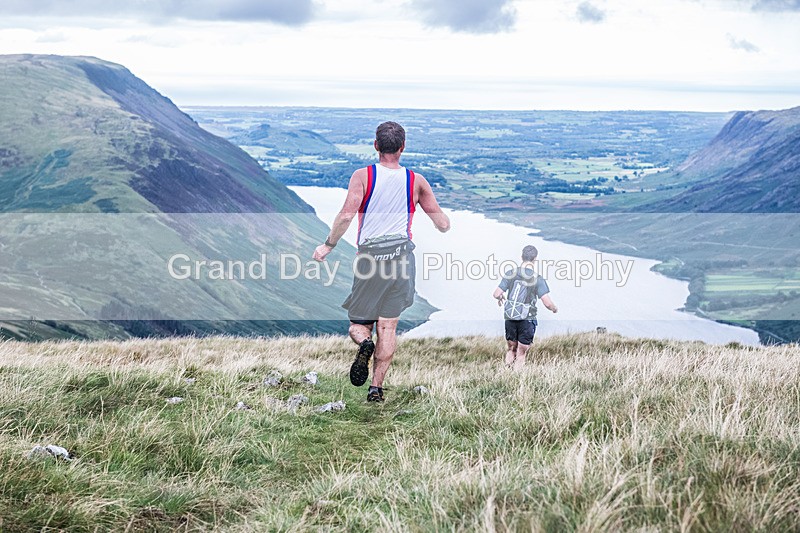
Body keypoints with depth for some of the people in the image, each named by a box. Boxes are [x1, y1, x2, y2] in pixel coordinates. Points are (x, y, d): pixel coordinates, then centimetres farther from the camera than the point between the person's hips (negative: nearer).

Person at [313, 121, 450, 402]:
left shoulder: (363, 176, -4)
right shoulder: (417, 181, 3)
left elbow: (346, 215, -16)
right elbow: (443, 225, 6)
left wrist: (328, 245, -3)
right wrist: (444, 219, 30)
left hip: (368, 257, -1)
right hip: (401, 257, 1)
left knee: (358, 324, 13)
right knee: (387, 326, 7)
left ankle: (364, 344, -21)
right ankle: (377, 387, 1)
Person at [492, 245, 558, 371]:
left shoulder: (510, 274, -2)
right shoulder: (537, 279, -11)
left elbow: (497, 294, -3)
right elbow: (548, 303, -14)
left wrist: (501, 298, 21)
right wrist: (554, 308, 8)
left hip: (510, 318, 3)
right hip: (527, 319, -3)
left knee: (510, 349, 19)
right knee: (521, 354, 5)